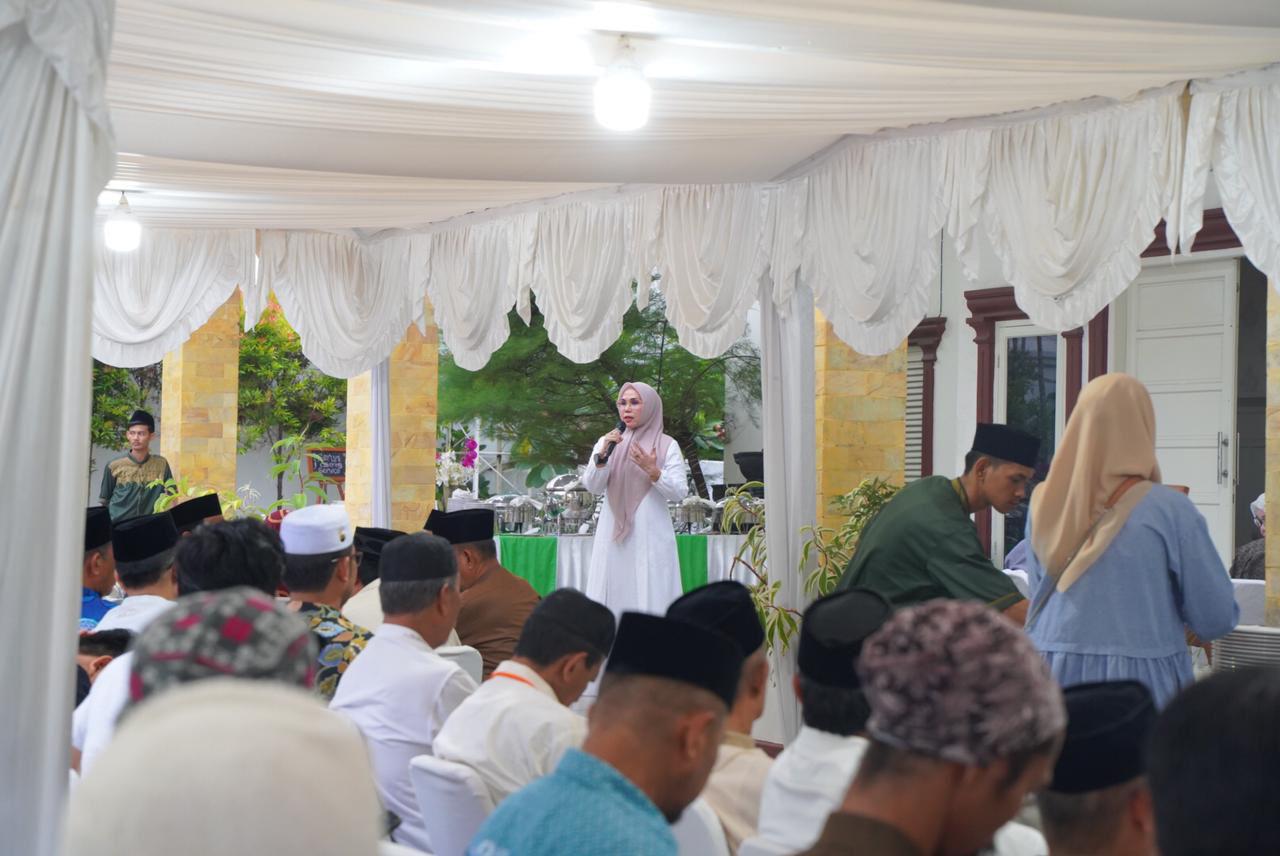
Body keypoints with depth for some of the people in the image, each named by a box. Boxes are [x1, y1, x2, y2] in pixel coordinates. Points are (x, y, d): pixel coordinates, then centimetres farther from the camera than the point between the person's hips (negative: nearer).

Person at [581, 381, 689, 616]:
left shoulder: (667, 445, 5)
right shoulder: (607, 442, 11)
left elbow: (679, 493, -2)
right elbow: (592, 486, 1)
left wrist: (652, 471, -17)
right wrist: (601, 456, -15)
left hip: (651, 538, -2)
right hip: (613, 537, 2)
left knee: (651, 599, -6)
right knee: (613, 597, 0)